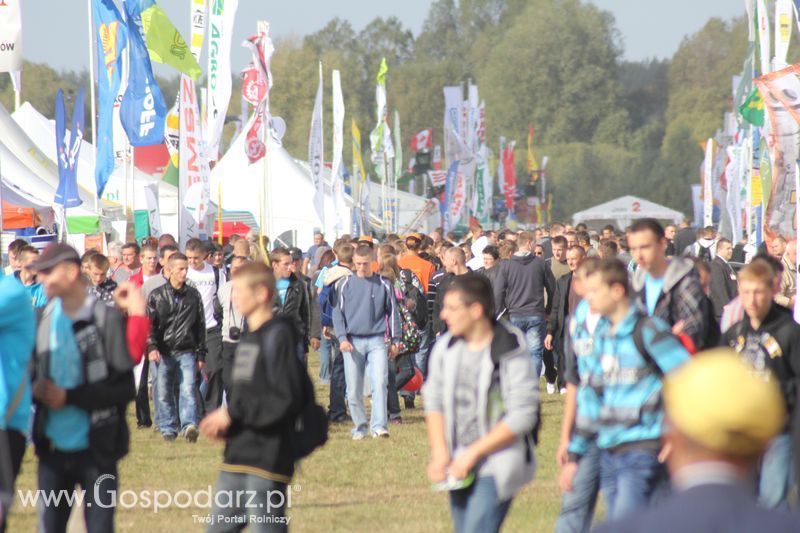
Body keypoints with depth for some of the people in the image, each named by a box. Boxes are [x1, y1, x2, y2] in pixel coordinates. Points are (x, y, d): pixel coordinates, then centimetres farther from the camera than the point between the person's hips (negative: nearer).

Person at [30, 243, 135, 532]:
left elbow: (125, 388, -12)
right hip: (52, 446, 5)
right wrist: (35, 389, -9)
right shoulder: (44, 320, 6)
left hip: (95, 449, -5)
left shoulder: (108, 319, -9)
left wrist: (69, 397, -17)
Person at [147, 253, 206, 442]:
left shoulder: (193, 295, 8)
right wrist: (151, 347, -13)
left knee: (188, 389, -13)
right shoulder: (157, 296, 3)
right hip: (164, 353, 0)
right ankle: (168, 429, 15)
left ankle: (189, 425, -22)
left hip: (187, 352, 0)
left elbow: (200, 325, 13)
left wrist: (200, 354, 11)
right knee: (164, 393, 5)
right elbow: (149, 324, 2)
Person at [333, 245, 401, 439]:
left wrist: (394, 340, 7)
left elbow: (392, 312, 11)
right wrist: (342, 338, -6)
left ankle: (379, 425, -17)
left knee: (379, 383, -15)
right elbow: (338, 312, 6)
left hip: (377, 341, -1)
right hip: (353, 341, 1)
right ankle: (360, 427, 14)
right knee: (354, 390, 2)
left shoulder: (383, 285, 5)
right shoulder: (346, 284, 6)